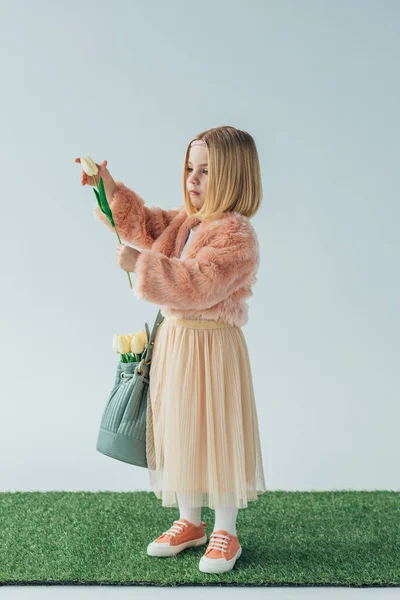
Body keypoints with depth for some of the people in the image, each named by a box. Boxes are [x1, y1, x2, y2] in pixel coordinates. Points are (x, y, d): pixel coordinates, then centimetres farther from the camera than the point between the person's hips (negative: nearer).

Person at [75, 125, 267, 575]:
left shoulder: (236, 234, -17)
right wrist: (110, 188, -2)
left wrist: (141, 264, -26)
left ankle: (225, 532, 19)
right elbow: (140, 223, 13)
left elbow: (198, 286, -27)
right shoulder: (183, 220, 11)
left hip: (213, 345, -8)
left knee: (217, 434, 2)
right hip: (173, 339, 9)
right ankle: (189, 522, 32)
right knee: (178, 432, 15)